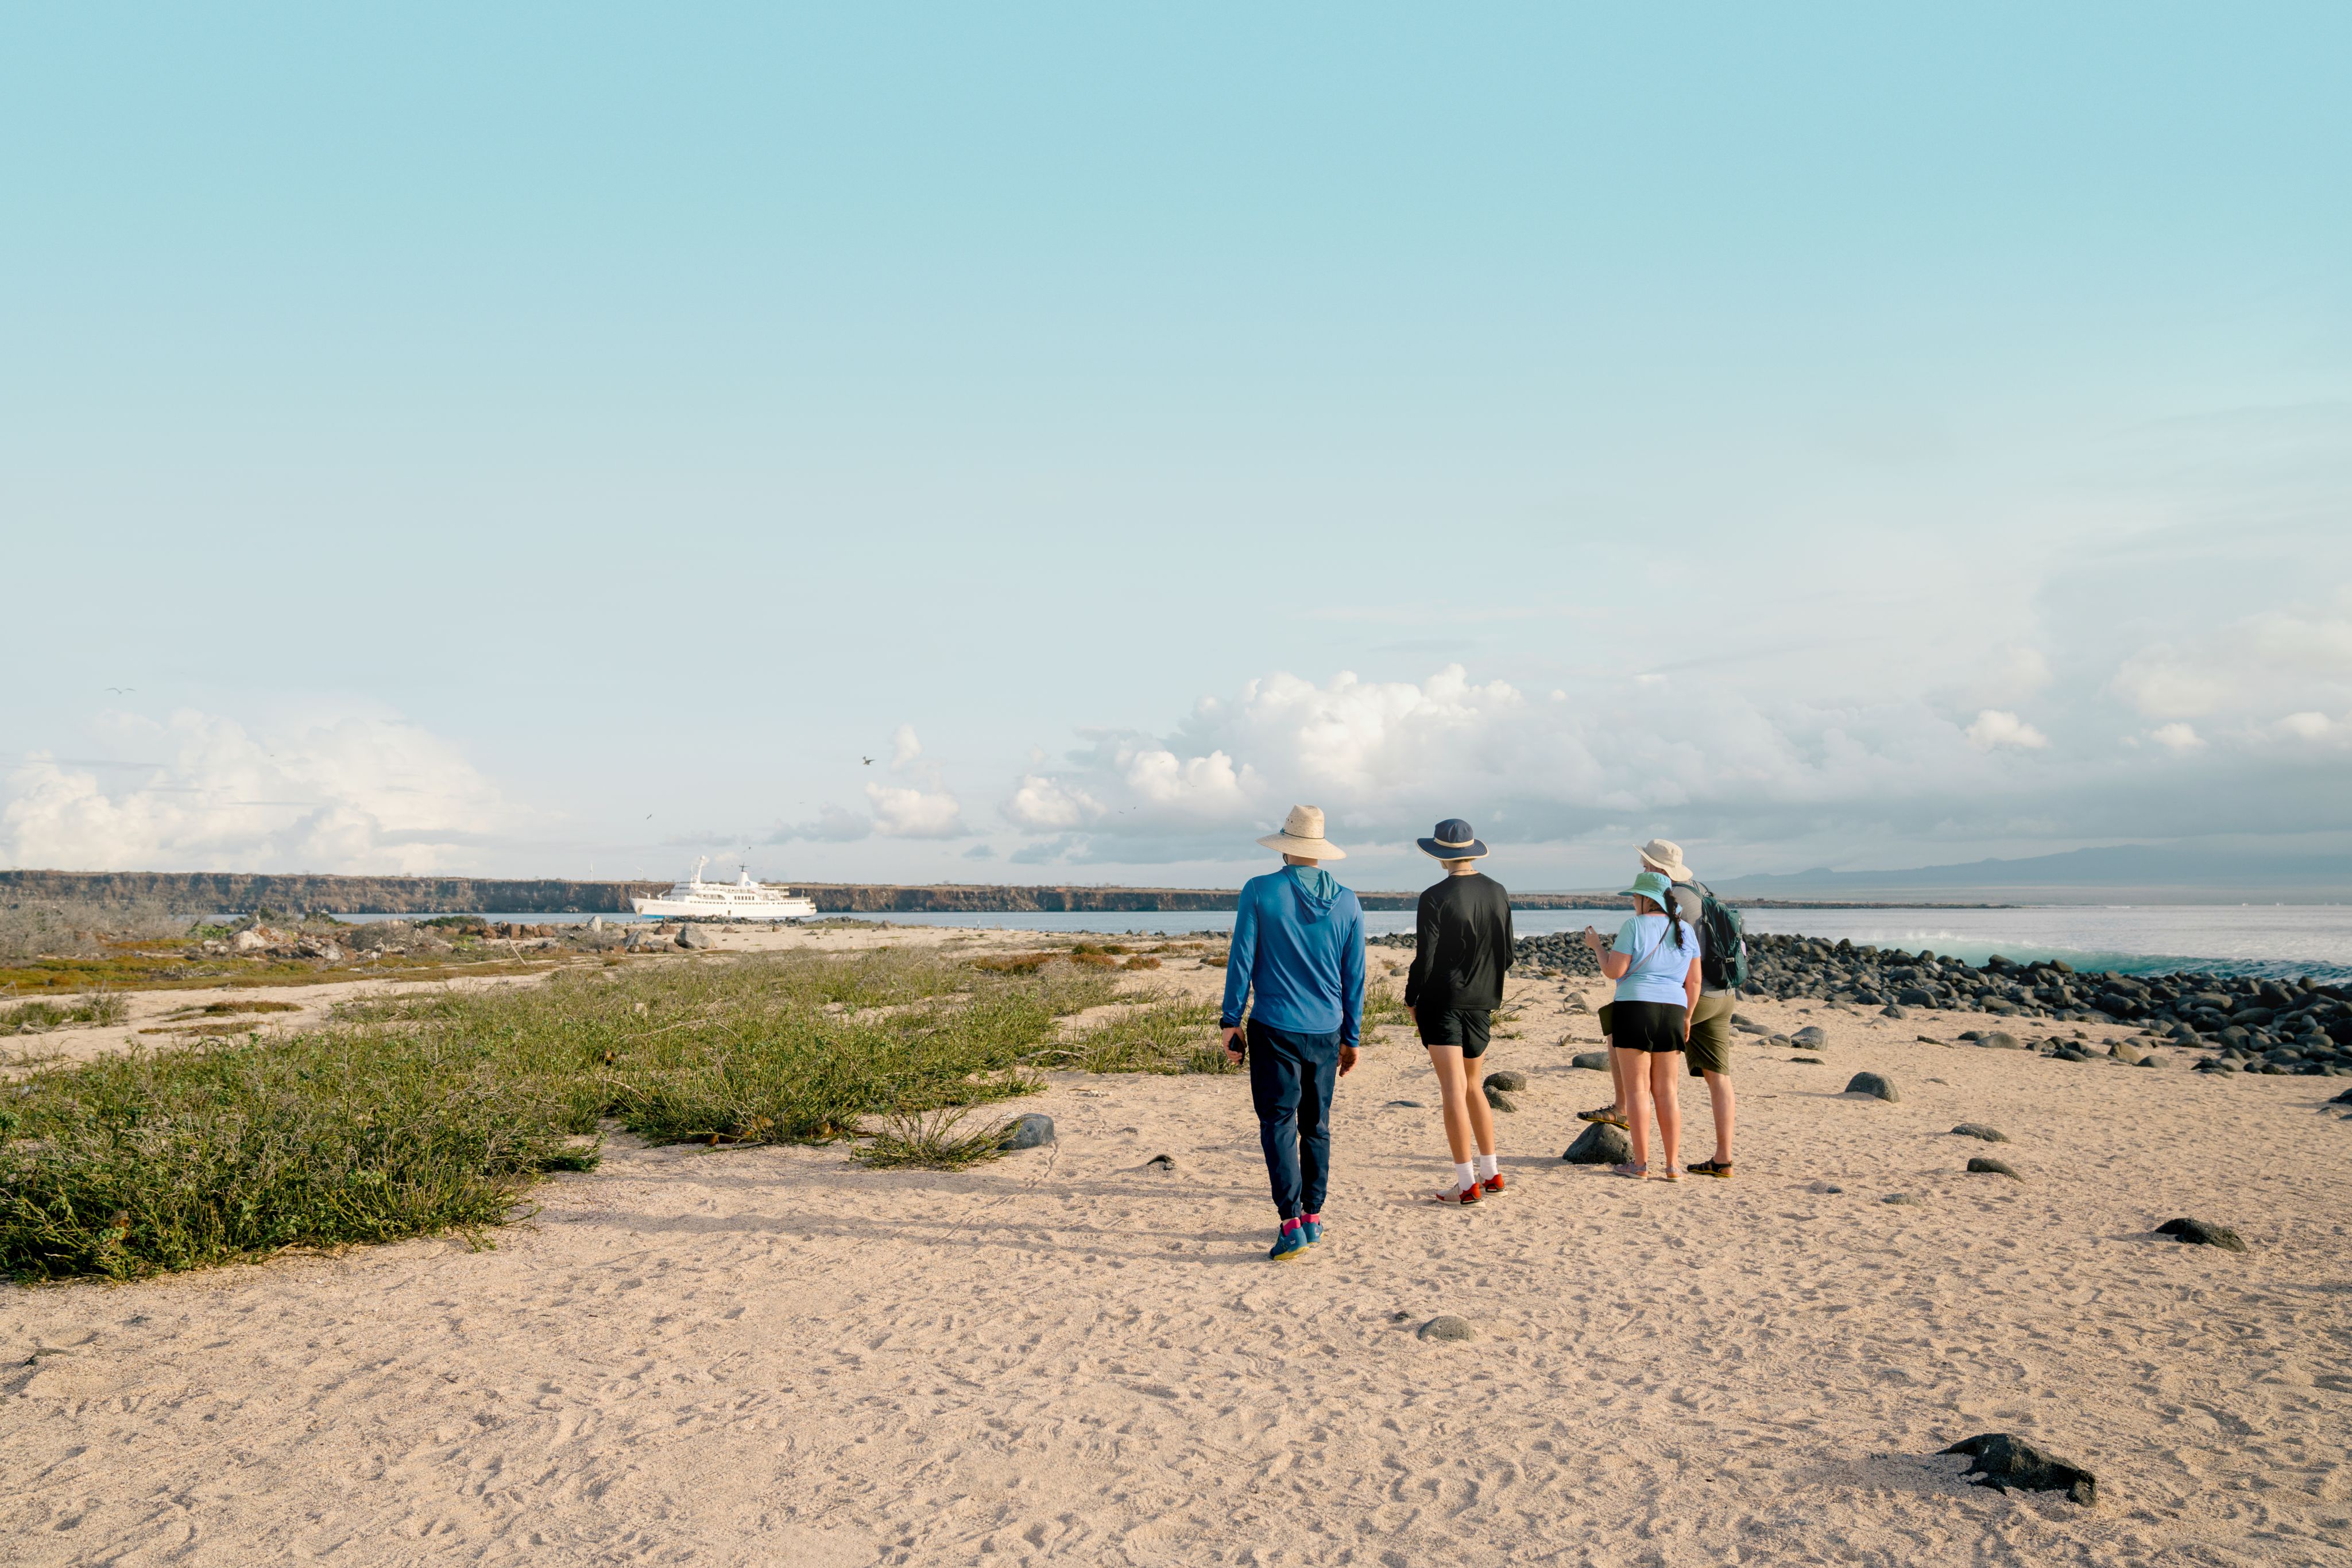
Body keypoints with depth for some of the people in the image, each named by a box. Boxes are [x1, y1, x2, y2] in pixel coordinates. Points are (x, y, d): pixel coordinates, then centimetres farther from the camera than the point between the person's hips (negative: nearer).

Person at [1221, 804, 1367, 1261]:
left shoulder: (1260, 892, -8)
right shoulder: (1346, 903, 2)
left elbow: (1241, 960, -7)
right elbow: (1355, 978, 7)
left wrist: (1231, 1020, 1)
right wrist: (1351, 1038, 15)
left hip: (1275, 1029, -4)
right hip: (1325, 1033, 4)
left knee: (1278, 1124, -1)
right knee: (1316, 1126, 14)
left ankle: (1293, 1223, -11)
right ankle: (1313, 1217, 23)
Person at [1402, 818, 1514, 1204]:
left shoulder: (1435, 898, -14)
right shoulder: (1498, 893, 4)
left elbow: (1425, 958, -13)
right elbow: (1507, 954, 10)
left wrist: (1411, 999, 0)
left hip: (1442, 1001, -6)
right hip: (1482, 1002, 6)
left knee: (1453, 1090, -5)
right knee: (1472, 1086, 19)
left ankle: (1467, 1183, -5)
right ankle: (1491, 1173, 24)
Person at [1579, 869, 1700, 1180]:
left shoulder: (1635, 926, -7)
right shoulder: (1686, 930, 10)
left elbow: (1614, 971, -9)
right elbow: (1694, 981, 10)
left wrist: (1596, 946, 6)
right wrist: (1686, 1017, 19)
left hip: (1635, 1007, -5)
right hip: (1672, 1011, 5)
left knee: (1637, 1088, -1)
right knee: (1666, 1090, 9)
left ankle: (1641, 1163, 0)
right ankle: (1673, 1165, 7)